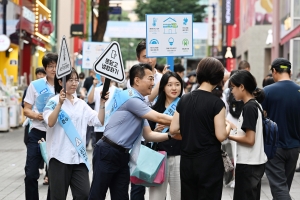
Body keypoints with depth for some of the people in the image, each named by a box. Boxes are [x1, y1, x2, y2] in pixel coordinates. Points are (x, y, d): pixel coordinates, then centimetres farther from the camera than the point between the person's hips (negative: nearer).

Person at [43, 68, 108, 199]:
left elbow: (99, 121, 6)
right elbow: (50, 122, -22)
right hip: (60, 156, -5)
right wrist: (60, 103, -32)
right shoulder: (54, 102, -5)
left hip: (79, 156, 5)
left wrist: (102, 104, -7)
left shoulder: (81, 104, 12)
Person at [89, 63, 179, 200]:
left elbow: (148, 135, 12)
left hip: (122, 154, 9)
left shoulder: (138, 103, 14)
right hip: (107, 152, -9)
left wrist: (170, 135, -2)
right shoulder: (131, 99, -16)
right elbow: (159, 118, -16)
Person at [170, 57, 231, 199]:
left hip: (186, 161, 5)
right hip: (209, 162, -5)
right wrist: (228, 127, 5)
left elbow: (173, 130, 4)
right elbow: (221, 136, -15)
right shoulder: (216, 103, -12)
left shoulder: (184, 99, 3)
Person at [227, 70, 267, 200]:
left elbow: (250, 139, -21)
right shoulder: (255, 104, 11)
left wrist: (229, 135, -11)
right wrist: (234, 127, 12)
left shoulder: (249, 107, -17)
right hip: (255, 162, 9)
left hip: (248, 164, -9)